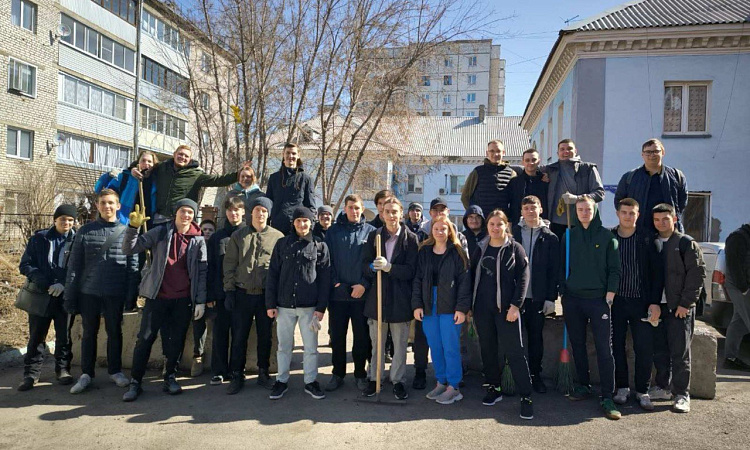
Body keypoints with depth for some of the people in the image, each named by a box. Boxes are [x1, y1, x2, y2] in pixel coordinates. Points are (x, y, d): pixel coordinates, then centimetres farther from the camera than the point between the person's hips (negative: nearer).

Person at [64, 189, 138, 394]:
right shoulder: (85, 231, 3)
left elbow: (133, 266, 0)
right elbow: (74, 266, 3)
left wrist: (131, 296, -4)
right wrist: (70, 297, -1)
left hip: (116, 293, 0)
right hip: (89, 292, 1)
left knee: (115, 332, 10)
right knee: (89, 333, 10)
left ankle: (115, 370, 24)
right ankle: (86, 374, 22)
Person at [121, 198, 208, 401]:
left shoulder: (198, 240, 3)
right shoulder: (159, 233, 1)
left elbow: (202, 271, 2)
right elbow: (129, 249, -3)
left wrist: (201, 301, -3)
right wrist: (133, 227, -20)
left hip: (184, 299, 1)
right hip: (158, 296, -1)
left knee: (177, 340, 8)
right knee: (145, 338, 2)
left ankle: (170, 377, 23)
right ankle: (135, 381, 13)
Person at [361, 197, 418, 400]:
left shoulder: (411, 238, -3)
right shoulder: (374, 236, 5)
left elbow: (410, 270, -10)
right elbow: (365, 265, 1)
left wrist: (389, 267, -24)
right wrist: (373, 267, -21)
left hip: (400, 298, -2)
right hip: (377, 296, 2)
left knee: (400, 344, 9)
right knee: (376, 343, 12)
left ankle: (398, 380, 24)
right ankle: (374, 378, 27)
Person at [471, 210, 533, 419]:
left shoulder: (515, 248, -1)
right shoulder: (480, 249, 9)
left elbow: (523, 278, -6)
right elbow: (473, 278, 12)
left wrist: (516, 305, -14)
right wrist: (470, 305, 8)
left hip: (506, 308, -4)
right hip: (482, 308, 4)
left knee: (514, 352, -4)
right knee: (487, 349, 11)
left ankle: (526, 397, 2)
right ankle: (493, 388, 25)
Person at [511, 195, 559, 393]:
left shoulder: (550, 238, 3)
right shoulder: (513, 233, 3)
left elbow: (554, 270, 1)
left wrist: (551, 298, -4)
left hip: (538, 297, 0)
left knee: (536, 336, 10)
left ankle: (535, 375, 23)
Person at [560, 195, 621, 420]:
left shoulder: (606, 235, 2)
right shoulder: (569, 235, 8)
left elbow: (614, 269, 1)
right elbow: (561, 267, 11)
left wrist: (609, 296, -6)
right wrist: (563, 293, 5)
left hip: (598, 299, -3)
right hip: (573, 300, 3)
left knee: (604, 348, -5)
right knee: (577, 345, 10)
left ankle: (607, 397, 0)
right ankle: (583, 386, 24)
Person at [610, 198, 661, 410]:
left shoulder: (647, 238, 0)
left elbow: (656, 271, 0)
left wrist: (655, 302, -6)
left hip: (641, 301, -1)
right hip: (616, 301, 1)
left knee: (645, 348, 1)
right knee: (617, 346, 7)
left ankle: (642, 391, 17)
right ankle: (622, 387, 22)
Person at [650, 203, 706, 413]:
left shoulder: (687, 243, -3)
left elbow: (698, 274, -8)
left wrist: (685, 303, -12)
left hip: (680, 308, -5)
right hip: (658, 307, 5)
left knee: (680, 353, -1)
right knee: (659, 350, 11)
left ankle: (682, 394, 8)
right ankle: (662, 388, 23)